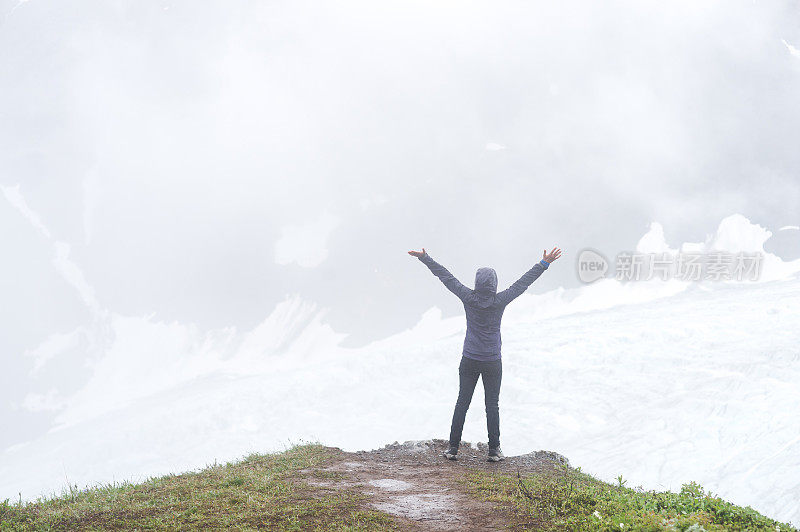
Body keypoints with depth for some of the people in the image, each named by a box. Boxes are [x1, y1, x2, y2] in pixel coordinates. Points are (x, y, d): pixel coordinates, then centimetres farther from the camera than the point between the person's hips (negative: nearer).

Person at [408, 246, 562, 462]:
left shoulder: (468, 298, -7)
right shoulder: (500, 301, -10)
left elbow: (446, 277, 0)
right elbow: (523, 282, -3)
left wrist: (425, 258, 8)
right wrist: (544, 264, 4)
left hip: (469, 361, 1)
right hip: (492, 363, -1)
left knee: (462, 403, 7)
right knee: (492, 405, 7)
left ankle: (453, 448, 8)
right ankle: (494, 450, 8)